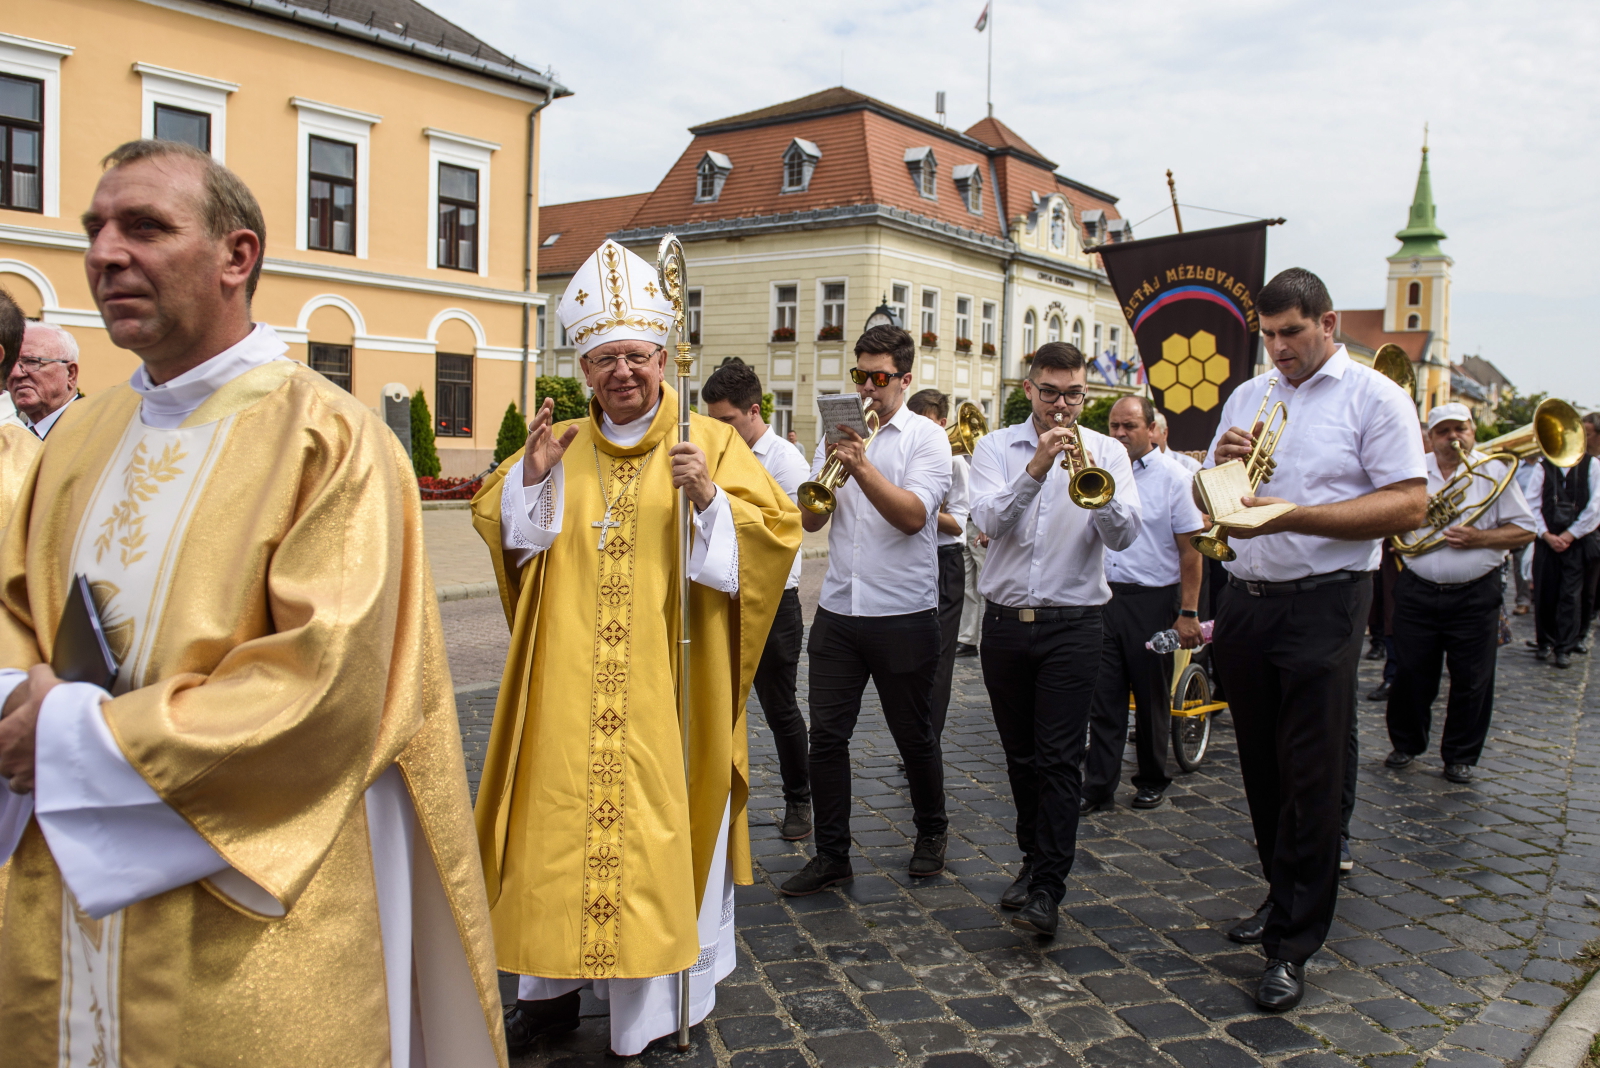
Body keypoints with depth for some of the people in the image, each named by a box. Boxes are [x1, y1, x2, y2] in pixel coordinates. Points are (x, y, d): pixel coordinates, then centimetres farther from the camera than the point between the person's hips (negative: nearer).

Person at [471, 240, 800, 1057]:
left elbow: (776, 531, -8)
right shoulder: (560, 446, 10)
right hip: (568, 687, 4)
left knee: (657, 835, 2)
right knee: (557, 826, 10)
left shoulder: (709, 442, -1)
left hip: (664, 693, -3)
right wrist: (531, 475, -5)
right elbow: (494, 524, 13)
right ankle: (551, 988, 30)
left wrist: (708, 497, -24)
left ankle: (650, 1015, 19)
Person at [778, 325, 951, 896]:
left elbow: (913, 515, -17)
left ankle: (931, 833, 33)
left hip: (903, 616, -3)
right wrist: (828, 470, -13)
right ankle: (831, 855, 16)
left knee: (914, 736, 10)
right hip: (838, 610, 4)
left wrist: (862, 467, -27)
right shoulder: (839, 433, 10)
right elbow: (811, 520, 4)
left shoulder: (926, 438, -2)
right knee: (827, 735, 3)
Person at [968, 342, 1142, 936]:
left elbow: (1124, 536, -11)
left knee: (1060, 759, -5)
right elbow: (989, 519, -14)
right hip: (1005, 620, 2)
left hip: (1073, 624, -2)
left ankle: (1047, 888, 0)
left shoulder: (1107, 452, 2)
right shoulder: (997, 448, 3)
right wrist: (1035, 469, -26)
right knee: (1020, 755, 14)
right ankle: (1035, 858, 30)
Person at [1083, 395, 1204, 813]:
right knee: (1104, 697, 4)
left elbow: (1190, 549, -7)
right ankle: (1098, 785, 10)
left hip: (1153, 600, -3)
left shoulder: (1173, 477, -5)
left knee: (1152, 698, 9)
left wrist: (1188, 613, -11)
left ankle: (1153, 780, 26)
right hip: (1103, 596, 3)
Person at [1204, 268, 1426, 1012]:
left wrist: (1293, 516, -21)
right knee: (1262, 763, 14)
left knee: (1311, 775, -1)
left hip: (1322, 606, -5)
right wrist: (1221, 463, -7)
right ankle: (1282, 893, 33)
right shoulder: (1248, 397, 13)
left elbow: (1409, 506, -13)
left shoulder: (1373, 396, -4)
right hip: (1245, 600, 6)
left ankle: (1293, 944, 7)